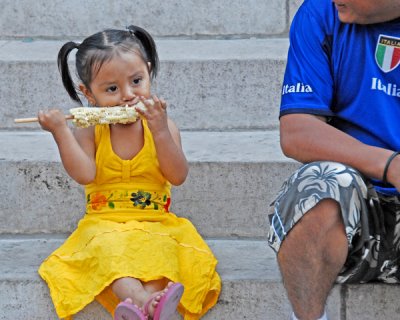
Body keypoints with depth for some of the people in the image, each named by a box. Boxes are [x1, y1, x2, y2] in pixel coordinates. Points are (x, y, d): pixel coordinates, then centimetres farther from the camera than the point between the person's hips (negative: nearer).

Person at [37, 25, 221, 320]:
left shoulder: (163, 127, 3)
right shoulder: (90, 132, 3)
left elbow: (178, 176, -9)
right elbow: (84, 174, -13)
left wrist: (160, 130, -19)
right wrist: (61, 131, -19)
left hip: (155, 223, 1)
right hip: (105, 224, -1)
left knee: (162, 248, -33)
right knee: (107, 247, -34)